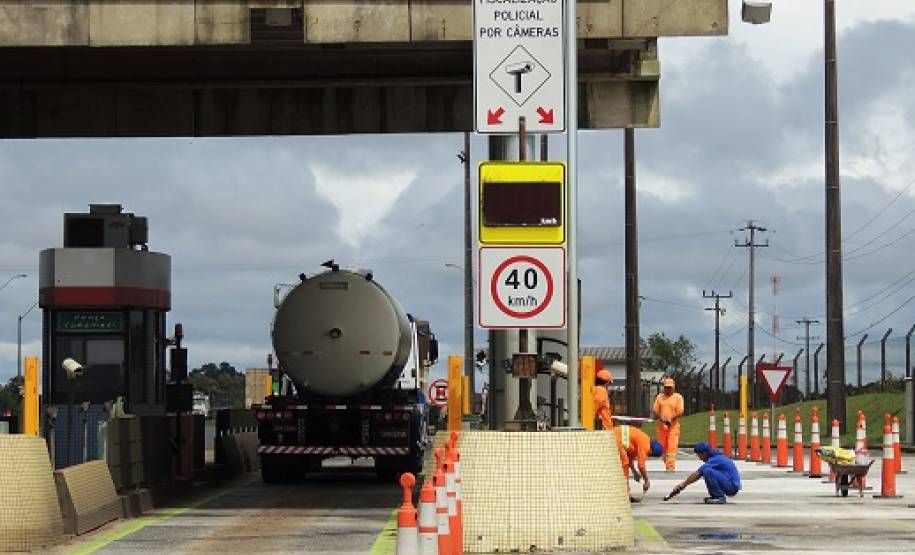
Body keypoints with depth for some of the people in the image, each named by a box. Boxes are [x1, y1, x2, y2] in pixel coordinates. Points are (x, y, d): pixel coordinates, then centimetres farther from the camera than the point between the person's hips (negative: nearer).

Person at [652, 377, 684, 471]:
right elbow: (655, 410, 7)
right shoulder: (659, 397, 13)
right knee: (662, 446, 6)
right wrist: (661, 418, -12)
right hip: (661, 425, 3)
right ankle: (666, 463, 20)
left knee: (672, 446, -13)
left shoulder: (678, 397, 5)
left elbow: (680, 412, -4)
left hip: (673, 425, -3)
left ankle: (671, 466, -18)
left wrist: (671, 419, -19)